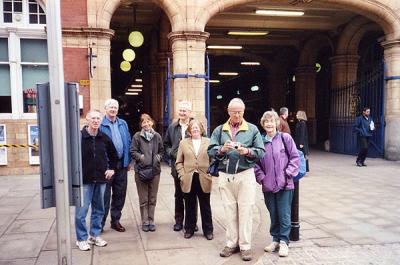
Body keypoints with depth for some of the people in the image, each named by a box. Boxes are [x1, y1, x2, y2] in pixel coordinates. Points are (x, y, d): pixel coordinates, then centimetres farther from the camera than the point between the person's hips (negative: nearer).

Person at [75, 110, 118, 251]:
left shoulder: (104, 138, 4)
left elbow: (113, 154, 19)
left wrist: (112, 168, 12)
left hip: (101, 179, 4)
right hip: (84, 179, -4)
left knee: (98, 209, 13)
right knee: (81, 210, 1)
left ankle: (95, 235, 27)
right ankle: (81, 239, 15)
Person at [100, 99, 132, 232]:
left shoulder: (123, 124, 11)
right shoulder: (101, 125, -5)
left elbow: (128, 142, 13)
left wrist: (128, 161, 9)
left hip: (121, 164, 5)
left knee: (120, 194, 12)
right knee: (105, 195, 0)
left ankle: (115, 220, 25)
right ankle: (100, 223, 11)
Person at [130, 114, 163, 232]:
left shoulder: (157, 136, 6)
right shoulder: (137, 136, -2)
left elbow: (161, 150, 15)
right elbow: (133, 151, -2)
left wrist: (158, 157, -2)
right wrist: (141, 157, -15)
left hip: (155, 170, 3)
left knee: (152, 199, 10)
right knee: (143, 199, 5)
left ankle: (151, 221, 21)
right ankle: (145, 222, 15)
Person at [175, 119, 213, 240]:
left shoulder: (208, 142, 5)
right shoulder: (183, 143, 8)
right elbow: (179, 162, 7)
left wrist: (211, 175, -7)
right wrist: (182, 175, -4)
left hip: (204, 180, -1)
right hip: (188, 180, 1)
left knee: (205, 207, 8)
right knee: (189, 206, 10)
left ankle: (208, 230, 20)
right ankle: (189, 229, 24)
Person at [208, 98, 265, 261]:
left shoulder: (252, 129, 4)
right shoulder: (219, 130, 9)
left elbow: (261, 151, -2)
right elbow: (210, 150, 0)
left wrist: (247, 151, -19)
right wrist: (221, 150, -18)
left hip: (245, 175, -2)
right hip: (225, 176, 2)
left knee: (245, 211, 0)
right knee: (229, 210, 10)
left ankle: (245, 246, 11)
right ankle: (232, 244, 22)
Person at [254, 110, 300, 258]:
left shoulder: (285, 138, -3)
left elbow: (295, 158, -2)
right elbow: (256, 163, 7)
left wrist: (287, 174, -8)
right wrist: (261, 178, -3)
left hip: (285, 185, -2)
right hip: (268, 185, 2)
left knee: (284, 215, 3)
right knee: (273, 215, 13)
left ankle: (284, 242, 17)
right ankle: (275, 239, 28)